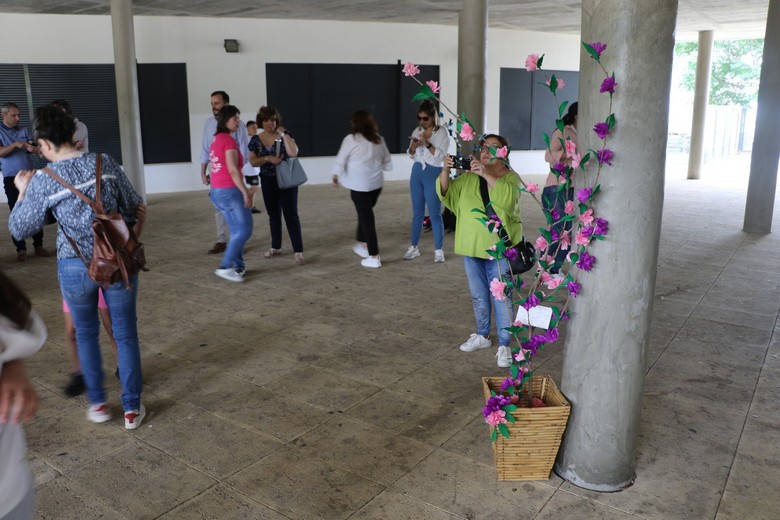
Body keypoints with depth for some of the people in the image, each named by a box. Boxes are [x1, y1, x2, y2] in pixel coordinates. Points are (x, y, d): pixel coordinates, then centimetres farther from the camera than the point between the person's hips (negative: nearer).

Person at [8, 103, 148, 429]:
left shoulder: (42, 181, -8)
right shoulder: (105, 163, -4)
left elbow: (19, 228, 4)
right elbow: (134, 208, 3)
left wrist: (22, 191, 17)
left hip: (75, 267, -1)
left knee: (86, 333, 22)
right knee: (126, 334, 12)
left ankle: (98, 403, 30)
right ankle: (132, 408, 19)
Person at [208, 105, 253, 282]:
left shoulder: (216, 140, 16)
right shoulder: (229, 140, -13)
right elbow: (233, 170, -20)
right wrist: (245, 192, -18)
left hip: (217, 191, 10)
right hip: (229, 191, -10)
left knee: (237, 231, 15)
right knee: (244, 230, -5)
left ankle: (238, 266, 18)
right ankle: (225, 267, -7)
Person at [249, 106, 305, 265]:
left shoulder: (284, 134, -6)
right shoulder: (256, 140, 2)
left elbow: (293, 153, -20)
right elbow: (252, 161, -1)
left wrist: (283, 134, -20)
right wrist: (268, 158, -17)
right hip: (268, 181, 4)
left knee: (291, 214, -8)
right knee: (273, 215, 14)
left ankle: (298, 251, -8)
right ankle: (276, 247, 28)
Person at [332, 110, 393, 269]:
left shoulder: (351, 139, -9)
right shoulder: (379, 139, 7)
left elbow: (341, 160, -2)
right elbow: (388, 163, 14)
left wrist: (335, 175, 15)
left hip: (359, 184, -6)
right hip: (376, 183, 6)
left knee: (366, 217, 0)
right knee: (366, 213, 23)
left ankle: (374, 257, 2)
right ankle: (363, 245, 34)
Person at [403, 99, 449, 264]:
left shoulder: (441, 132, -7)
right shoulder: (417, 130, 7)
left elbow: (440, 156, -14)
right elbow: (412, 155, 13)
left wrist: (427, 144, -25)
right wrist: (413, 147, -8)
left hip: (433, 173, -5)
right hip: (417, 172, 5)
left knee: (435, 213, -3)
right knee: (417, 213, 11)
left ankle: (439, 250, 5)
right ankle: (414, 247, 20)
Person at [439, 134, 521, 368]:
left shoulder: (511, 178, -6)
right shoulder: (469, 176, 9)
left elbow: (508, 197, -28)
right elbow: (446, 191, 0)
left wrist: (485, 174, -34)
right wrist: (446, 170, -17)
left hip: (499, 248, -5)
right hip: (472, 246, 5)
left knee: (501, 297, -2)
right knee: (478, 295, 17)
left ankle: (504, 345, 7)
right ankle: (482, 335, 34)